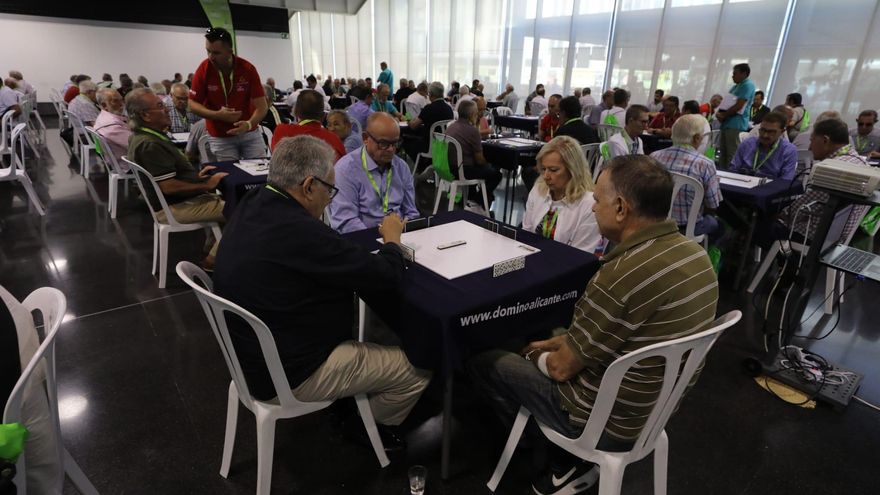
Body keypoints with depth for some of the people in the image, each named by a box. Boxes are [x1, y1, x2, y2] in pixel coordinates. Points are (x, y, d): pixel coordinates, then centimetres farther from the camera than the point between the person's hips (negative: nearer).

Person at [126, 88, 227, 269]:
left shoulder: (148, 136, 11)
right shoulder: (149, 145, -23)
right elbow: (169, 186, -26)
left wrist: (197, 175, 9)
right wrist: (207, 185, -19)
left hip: (178, 200, 11)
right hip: (174, 208, -11)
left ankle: (213, 246, 20)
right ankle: (213, 260, -7)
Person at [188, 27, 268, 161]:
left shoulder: (248, 69, -12)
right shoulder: (204, 69, -9)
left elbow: (261, 106, -14)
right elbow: (193, 104, -4)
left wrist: (249, 124, -34)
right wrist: (217, 115, -22)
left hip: (250, 134, 0)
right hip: (220, 138, 0)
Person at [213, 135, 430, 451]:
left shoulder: (252, 206, -3)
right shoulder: (297, 230, -33)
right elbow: (388, 275, -25)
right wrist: (392, 238, -6)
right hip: (290, 373, -10)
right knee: (418, 370, -2)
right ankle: (373, 427, 27)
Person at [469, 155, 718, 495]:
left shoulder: (624, 275, -34)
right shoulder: (693, 252, -5)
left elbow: (562, 368, -20)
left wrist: (538, 354, 2)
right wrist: (554, 343, 9)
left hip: (609, 424, -8)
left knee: (482, 360, 5)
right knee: (541, 350, 25)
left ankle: (571, 462, 16)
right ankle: (573, 462, 19)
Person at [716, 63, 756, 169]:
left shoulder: (748, 85, -8)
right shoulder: (736, 86, 21)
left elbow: (738, 106, -17)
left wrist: (723, 115, -7)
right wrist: (719, 113, 0)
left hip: (735, 124, -9)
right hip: (727, 123, 9)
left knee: (732, 154, -10)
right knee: (724, 153, 10)